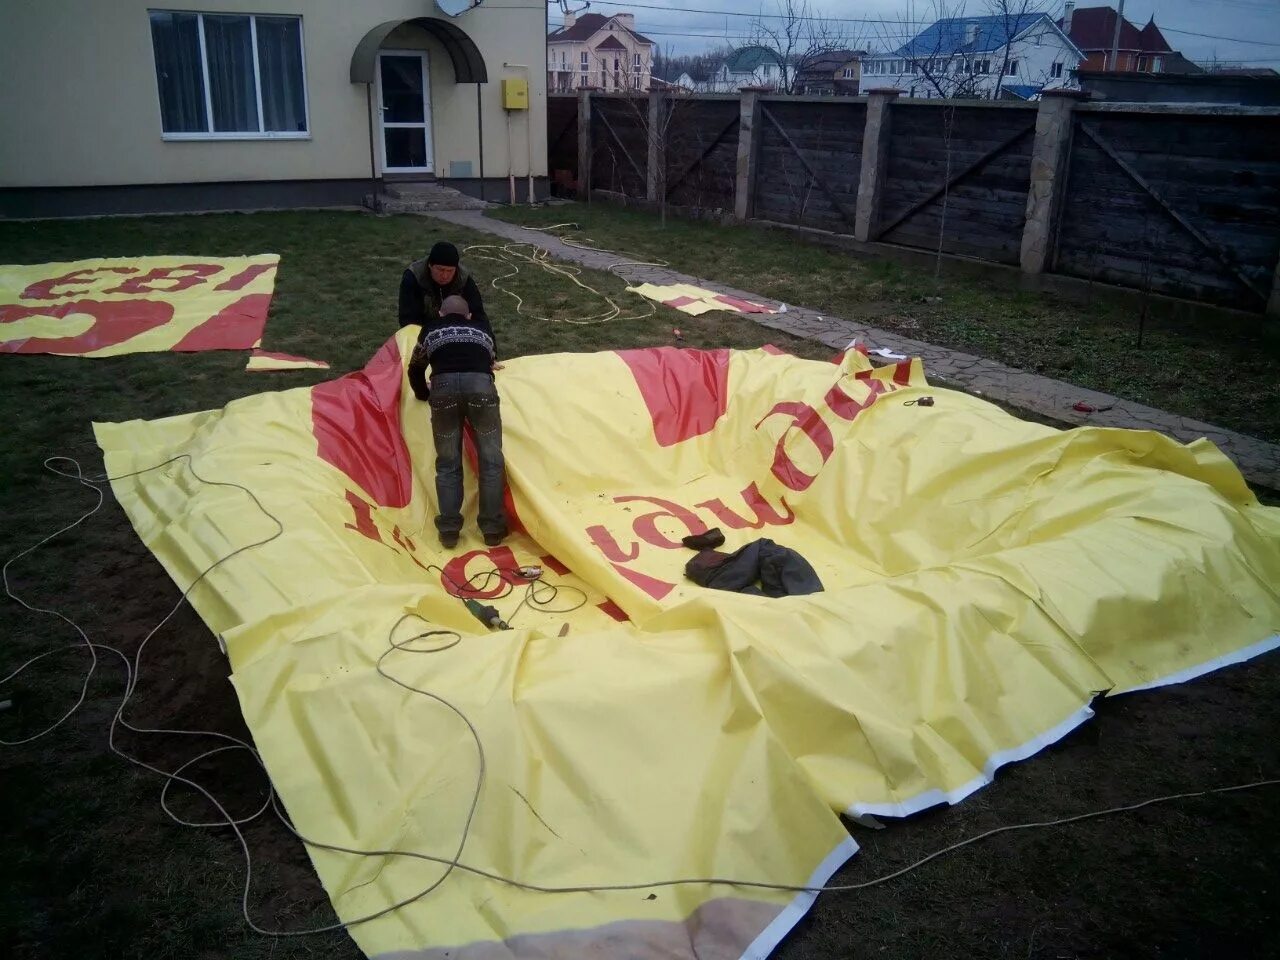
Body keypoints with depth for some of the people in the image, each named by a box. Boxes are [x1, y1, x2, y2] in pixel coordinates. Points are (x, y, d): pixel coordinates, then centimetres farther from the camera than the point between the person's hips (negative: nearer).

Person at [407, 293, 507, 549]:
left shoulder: (430, 330, 33)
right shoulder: (482, 327, 35)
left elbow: (416, 369, 41)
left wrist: (425, 394, 58)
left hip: (444, 386, 0)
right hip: (480, 385, 0)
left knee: (447, 463, 11)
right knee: (491, 460, 9)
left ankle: (448, 530, 6)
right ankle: (493, 529, 8)